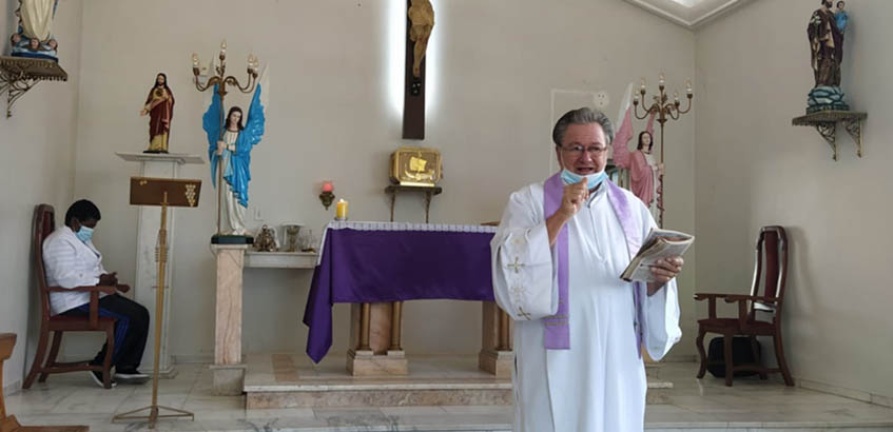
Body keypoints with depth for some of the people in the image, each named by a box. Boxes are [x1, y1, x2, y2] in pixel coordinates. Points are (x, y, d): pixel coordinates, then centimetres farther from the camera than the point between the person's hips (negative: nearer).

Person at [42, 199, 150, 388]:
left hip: (93, 296, 11)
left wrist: (112, 282, 3)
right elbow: (65, 277, -27)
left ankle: (126, 368, -1)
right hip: (76, 302, -11)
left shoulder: (82, 239, 20)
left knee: (141, 313, -2)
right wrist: (99, 281, -29)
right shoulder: (61, 241, -14)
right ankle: (100, 367, -12)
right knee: (129, 317, -22)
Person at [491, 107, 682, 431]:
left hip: (618, 362, 3)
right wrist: (560, 216, -20)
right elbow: (512, 270, -15)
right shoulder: (528, 202, 0)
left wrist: (659, 278, -13)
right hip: (555, 364, -3)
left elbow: (647, 289, 9)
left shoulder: (632, 208, 9)